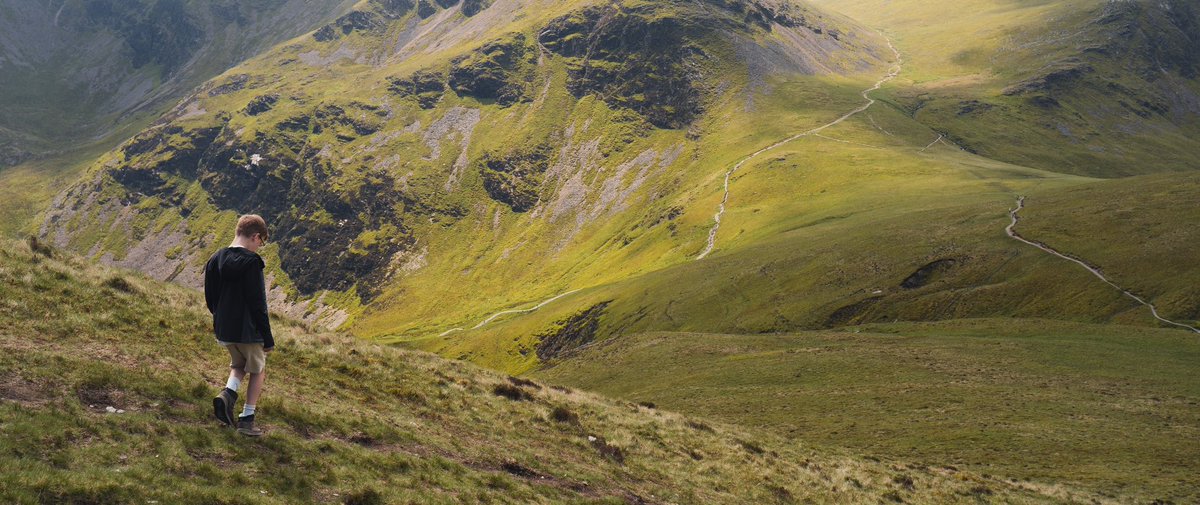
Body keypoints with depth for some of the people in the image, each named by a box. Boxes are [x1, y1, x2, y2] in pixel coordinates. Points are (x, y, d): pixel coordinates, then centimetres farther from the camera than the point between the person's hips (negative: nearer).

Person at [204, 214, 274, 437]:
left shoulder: (215, 260, 3)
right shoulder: (251, 262, -18)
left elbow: (210, 299, 10)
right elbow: (258, 305, -18)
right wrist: (268, 338, -11)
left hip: (224, 330, 6)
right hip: (248, 331, -6)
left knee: (238, 365, 26)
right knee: (257, 370, 15)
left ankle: (228, 393, -3)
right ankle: (247, 419, 13)